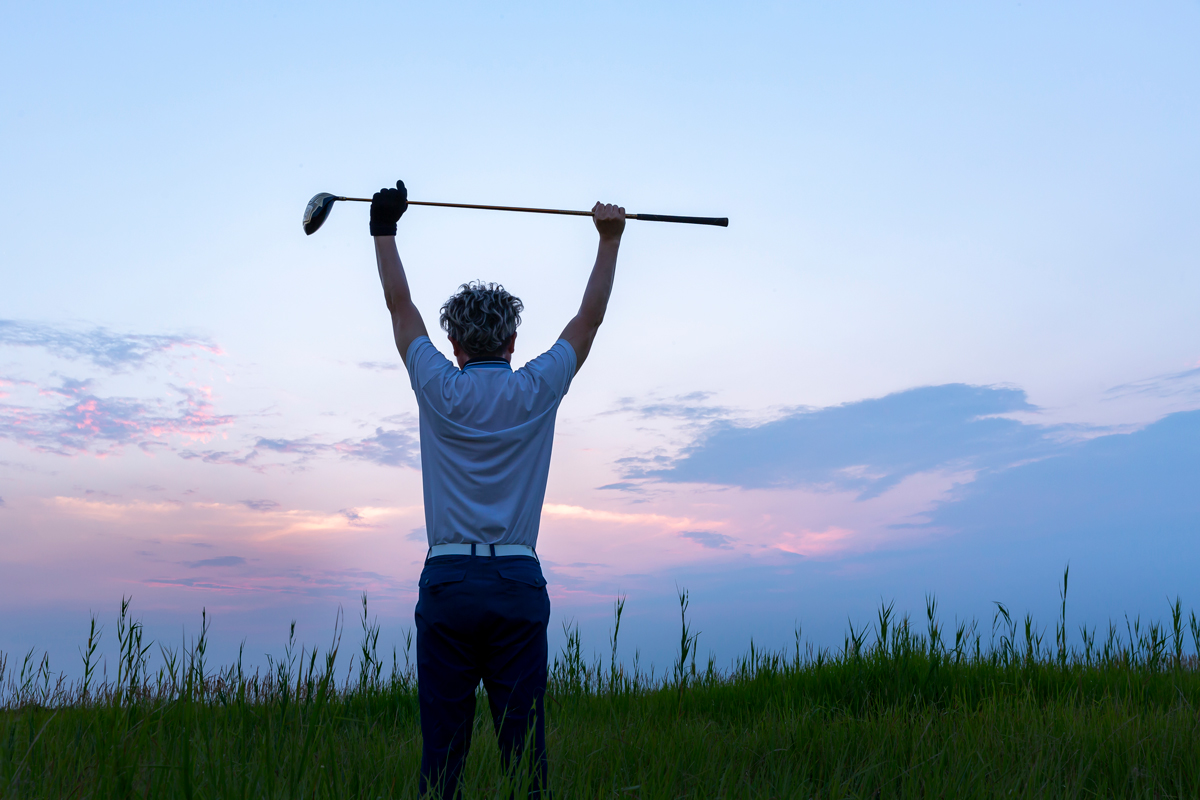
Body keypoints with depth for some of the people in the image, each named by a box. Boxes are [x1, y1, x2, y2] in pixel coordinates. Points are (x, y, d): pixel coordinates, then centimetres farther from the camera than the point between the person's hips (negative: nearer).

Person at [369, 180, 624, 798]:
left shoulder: (440, 391, 1)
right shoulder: (537, 391, 3)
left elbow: (400, 305, 14)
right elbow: (590, 317, 15)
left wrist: (384, 229, 25)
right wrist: (610, 238, 25)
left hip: (448, 580, 0)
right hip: (519, 584, 1)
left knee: (442, 746, 3)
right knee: (524, 742, 3)